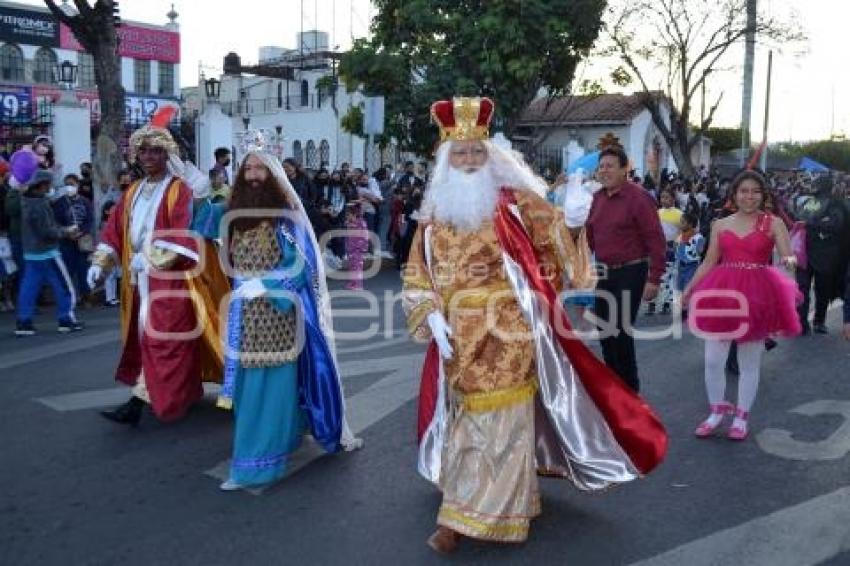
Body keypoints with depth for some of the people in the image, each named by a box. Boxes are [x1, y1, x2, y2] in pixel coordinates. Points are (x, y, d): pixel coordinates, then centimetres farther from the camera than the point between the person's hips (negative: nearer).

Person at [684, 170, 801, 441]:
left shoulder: (773, 223, 1)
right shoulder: (720, 225, 8)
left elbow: (789, 257, -8)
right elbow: (709, 262, 10)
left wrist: (789, 261, -31)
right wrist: (690, 288, 2)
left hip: (758, 296, -2)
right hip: (723, 294, 2)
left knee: (749, 363, 9)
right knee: (712, 360, 2)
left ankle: (741, 418, 23)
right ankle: (716, 412, 22)